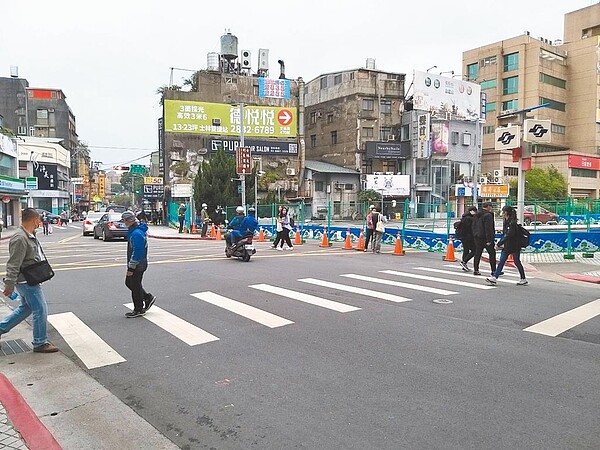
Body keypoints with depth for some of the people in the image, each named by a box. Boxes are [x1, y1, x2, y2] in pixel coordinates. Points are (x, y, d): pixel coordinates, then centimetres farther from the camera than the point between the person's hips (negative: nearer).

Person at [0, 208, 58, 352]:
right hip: (27, 282, -10)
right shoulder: (20, 239, -24)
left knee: (26, 308, 23)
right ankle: (40, 343, 10)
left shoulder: (30, 236, 8)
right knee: (40, 310, -2)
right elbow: (13, 265, -24)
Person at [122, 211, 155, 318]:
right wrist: (130, 266, 24)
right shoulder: (133, 230, 11)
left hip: (138, 266, -10)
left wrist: (131, 268, -23)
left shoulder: (137, 233, -24)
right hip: (135, 264, 10)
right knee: (129, 283, 18)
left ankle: (138, 310, 14)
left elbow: (137, 252, -27)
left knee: (135, 286, 1)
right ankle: (148, 297, 25)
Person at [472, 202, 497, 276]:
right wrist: (489, 240, -18)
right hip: (485, 238, -8)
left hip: (477, 237, 8)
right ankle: (494, 271, 5)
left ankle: (475, 270, 9)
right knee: (492, 253, 2)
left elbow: (474, 226, 16)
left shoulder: (477, 215, 12)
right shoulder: (488, 215, -14)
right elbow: (488, 228, -18)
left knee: (477, 254, 9)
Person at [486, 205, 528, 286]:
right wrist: (500, 243, 3)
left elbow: (509, 236, -24)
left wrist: (499, 244, -22)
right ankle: (494, 277, 0)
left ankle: (524, 279, 17)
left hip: (514, 246, -8)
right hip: (507, 246, 8)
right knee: (501, 261, 2)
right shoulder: (505, 222, 9)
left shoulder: (513, 223, -19)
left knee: (517, 262, 3)